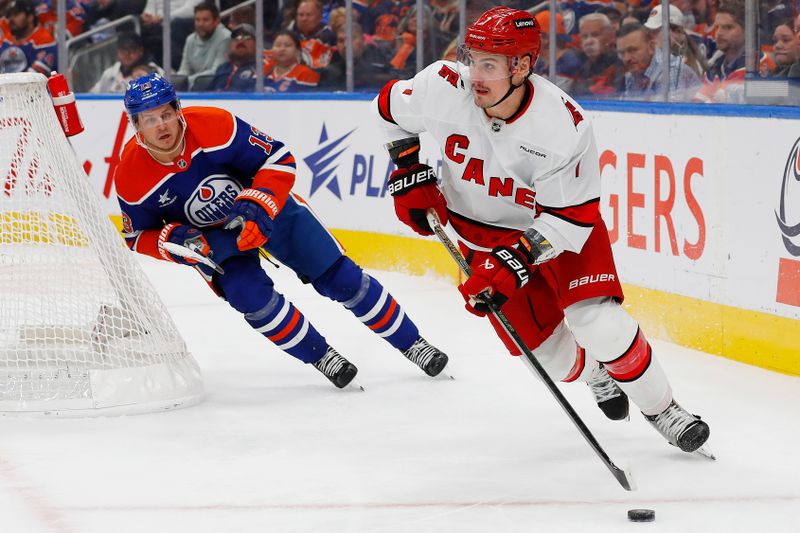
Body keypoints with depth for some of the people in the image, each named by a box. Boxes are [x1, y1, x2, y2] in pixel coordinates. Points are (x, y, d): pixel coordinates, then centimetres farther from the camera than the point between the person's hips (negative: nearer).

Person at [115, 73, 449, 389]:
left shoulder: (212, 126, -30)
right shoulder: (131, 179, -23)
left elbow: (278, 158, -22)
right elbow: (138, 237, -7)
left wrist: (257, 206, -35)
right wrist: (174, 241, -27)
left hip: (267, 205, -1)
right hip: (210, 238, 1)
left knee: (339, 277, -3)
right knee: (253, 297, -23)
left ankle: (412, 343, 11)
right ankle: (322, 358, -2)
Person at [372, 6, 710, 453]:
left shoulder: (565, 127, -32)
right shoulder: (445, 88, -25)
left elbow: (572, 218, -26)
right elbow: (390, 107, -2)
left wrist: (515, 261, -35)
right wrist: (409, 172, -4)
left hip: (558, 228, -3)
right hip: (481, 229, 3)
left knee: (600, 326, -21)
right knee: (550, 355, 1)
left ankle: (662, 410, 3)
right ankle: (595, 375, 37)